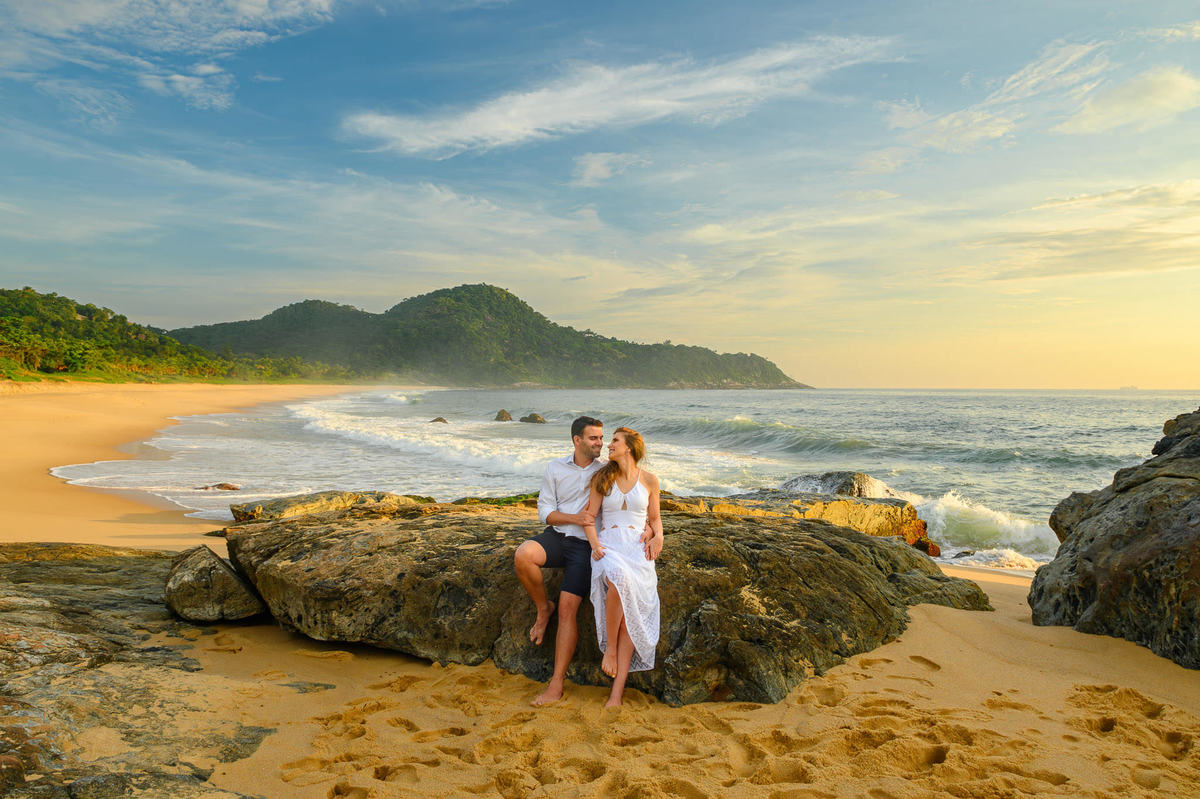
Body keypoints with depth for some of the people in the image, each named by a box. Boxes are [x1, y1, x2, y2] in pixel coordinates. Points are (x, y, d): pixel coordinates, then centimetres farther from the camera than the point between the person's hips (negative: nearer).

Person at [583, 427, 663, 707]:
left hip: (637, 550, 0)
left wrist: (658, 537, -1)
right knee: (619, 580, -37)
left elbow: (654, 517, 20)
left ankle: (617, 692, -19)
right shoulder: (602, 478, 11)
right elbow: (589, 516, 9)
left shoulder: (649, 480, 11)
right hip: (608, 545, 0)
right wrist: (595, 545, -7)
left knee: (630, 614, -20)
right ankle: (610, 648, -16)